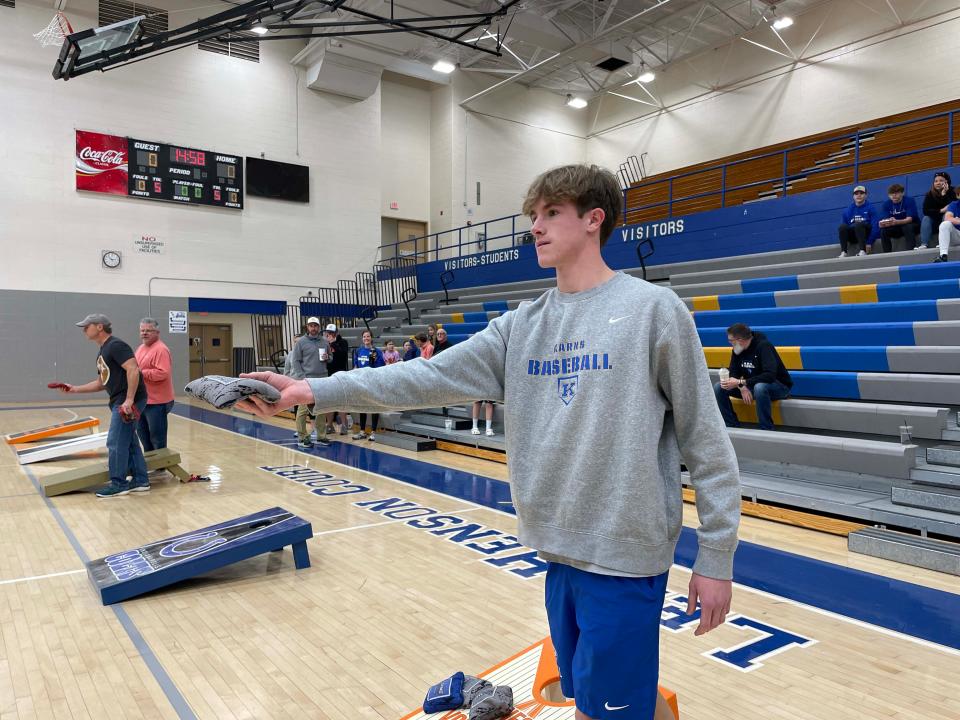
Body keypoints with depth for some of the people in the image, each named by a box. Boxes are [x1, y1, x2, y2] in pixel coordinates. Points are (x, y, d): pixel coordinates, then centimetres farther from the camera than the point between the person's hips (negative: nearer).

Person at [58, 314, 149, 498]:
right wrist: (75, 389, 17)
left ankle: (118, 484, 3)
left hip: (129, 401, -10)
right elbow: (101, 383, 26)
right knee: (129, 442, 12)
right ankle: (140, 481, 18)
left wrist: (129, 400, -26)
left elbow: (133, 370, -23)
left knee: (116, 442, -6)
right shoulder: (102, 352, 20)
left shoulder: (116, 345, -12)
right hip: (120, 401, 10)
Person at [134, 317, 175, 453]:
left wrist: (142, 373, -24)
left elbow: (163, 373, -27)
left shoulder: (161, 349, -17)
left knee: (157, 437, 0)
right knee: (142, 432, 20)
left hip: (156, 401, -10)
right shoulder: (141, 348, 14)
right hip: (142, 400, 10)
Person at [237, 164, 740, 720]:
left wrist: (716, 556, -7)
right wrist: (314, 390, -11)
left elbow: (706, 443, -7)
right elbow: (433, 376, -3)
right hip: (559, 548, 6)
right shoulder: (520, 326, 6)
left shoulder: (653, 309, -8)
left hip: (625, 553, -5)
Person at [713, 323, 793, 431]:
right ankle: (732, 426, -4)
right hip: (751, 386, 7)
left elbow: (770, 375, -34)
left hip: (778, 386, -7)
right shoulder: (737, 350, -3)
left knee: (759, 387, -41)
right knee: (718, 387, -11)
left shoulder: (763, 346, -23)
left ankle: (767, 430, -27)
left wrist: (741, 382, -36)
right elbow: (733, 373, -1)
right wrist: (742, 387, -22)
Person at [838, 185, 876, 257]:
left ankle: (862, 251, -39)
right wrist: (845, 240, -5)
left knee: (858, 224, -32)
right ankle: (843, 252, -33)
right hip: (852, 236, 3)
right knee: (842, 226, -26)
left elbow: (874, 227, -6)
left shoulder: (870, 209, 3)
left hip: (866, 235, -3)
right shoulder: (848, 211, 12)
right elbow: (844, 229, 12)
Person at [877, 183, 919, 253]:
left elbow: (909, 219, -27)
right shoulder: (886, 204, -6)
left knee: (908, 227, -35)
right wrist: (883, 223, -44)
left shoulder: (910, 201, -16)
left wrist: (896, 222, -48)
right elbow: (884, 220, -17)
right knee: (883, 231, -23)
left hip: (912, 225, -3)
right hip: (896, 229, 3)